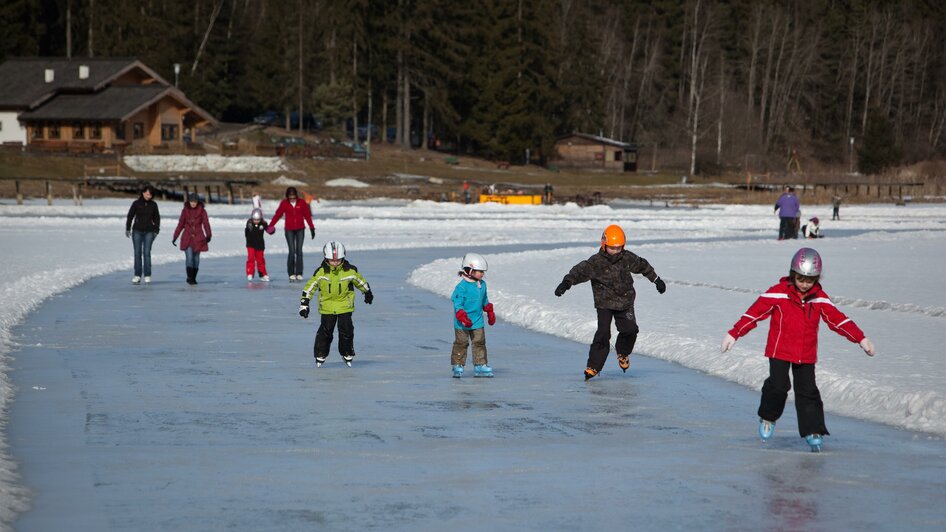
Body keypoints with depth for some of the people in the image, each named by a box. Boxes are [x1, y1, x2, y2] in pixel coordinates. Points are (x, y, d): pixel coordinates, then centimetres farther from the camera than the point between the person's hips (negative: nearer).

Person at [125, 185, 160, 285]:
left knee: (147, 253, -5)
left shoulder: (153, 204, 5)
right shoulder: (136, 203, 1)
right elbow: (130, 216, 3)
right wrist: (127, 229, -4)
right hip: (137, 231, 0)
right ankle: (137, 276, -1)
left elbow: (157, 218, 12)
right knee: (137, 253, -2)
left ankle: (147, 276, -2)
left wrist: (156, 230, 4)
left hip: (149, 232, 0)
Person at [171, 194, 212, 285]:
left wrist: (208, 235, -24)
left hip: (198, 238, 0)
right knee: (189, 257, -14)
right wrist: (175, 237, 7)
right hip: (187, 238, 0)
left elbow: (206, 224, -9)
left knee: (196, 258, 6)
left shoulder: (202, 211, 0)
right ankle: (190, 277, -14)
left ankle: (193, 278, 17)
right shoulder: (185, 211, 3)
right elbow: (180, 225, 8)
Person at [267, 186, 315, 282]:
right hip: (289, 230, -1)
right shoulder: (284, 203, -2)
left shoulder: (302, 203, -1)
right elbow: (277, 215, 0)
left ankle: (299, 274, 3)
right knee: (292, 251, -9)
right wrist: (270, 226, -6)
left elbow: (307, 215, 4)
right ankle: (291, 274, -3)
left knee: (299, 251, -1)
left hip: (300, 230, 1)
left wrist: (312, 228, 4)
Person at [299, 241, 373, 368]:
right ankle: (320, 355, 13)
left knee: (346, 329, -3)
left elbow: (360, 281, 11)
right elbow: (309, 287, -4)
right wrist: (304, 304, -6)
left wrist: (368, 293, 25)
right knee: (326, 330, -2)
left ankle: (347, 354, 17)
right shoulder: (321, 272, -12)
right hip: (327, 306, -1)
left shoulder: (350, 271, -8)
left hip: (345, 305, 1)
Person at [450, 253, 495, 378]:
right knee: (461, 343, 1)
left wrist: (490, 313, 24)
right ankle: (458, 366, 10)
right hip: (462, 324, -6)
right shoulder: (462, 287, -16)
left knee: (479, 342, 4)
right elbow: (458, 304, -17)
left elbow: (485, 301, 21)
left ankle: (480, 366, 9)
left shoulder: (482, 285, 7)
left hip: (478, 322, 6)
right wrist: (463, 318, -26)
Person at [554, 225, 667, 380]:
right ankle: (593, 366, -8)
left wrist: (657, 280, 24)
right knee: (603, 333, -15)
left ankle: (622, 353, 25)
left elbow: (643, 266, 15)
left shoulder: (628, 258, -2)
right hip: (604, 304, -3)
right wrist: (566, 282, -45)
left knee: (630, 329, -8)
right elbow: (580, 271, -28)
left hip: (625, 302, 3)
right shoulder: (595, 262, -15)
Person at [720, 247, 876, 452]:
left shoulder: (820, 298, 1)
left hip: (806, 355, 3)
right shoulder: (778, 293, -10)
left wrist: (860, 338, 5)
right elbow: (755, 312, -10)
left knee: (808, 391, 2)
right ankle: (767, 418, 11)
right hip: (780, 351, -3)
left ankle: (814, 432, 9)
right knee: (778, 386, -15)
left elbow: (837, 319, 7)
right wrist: (733, 334, -14)